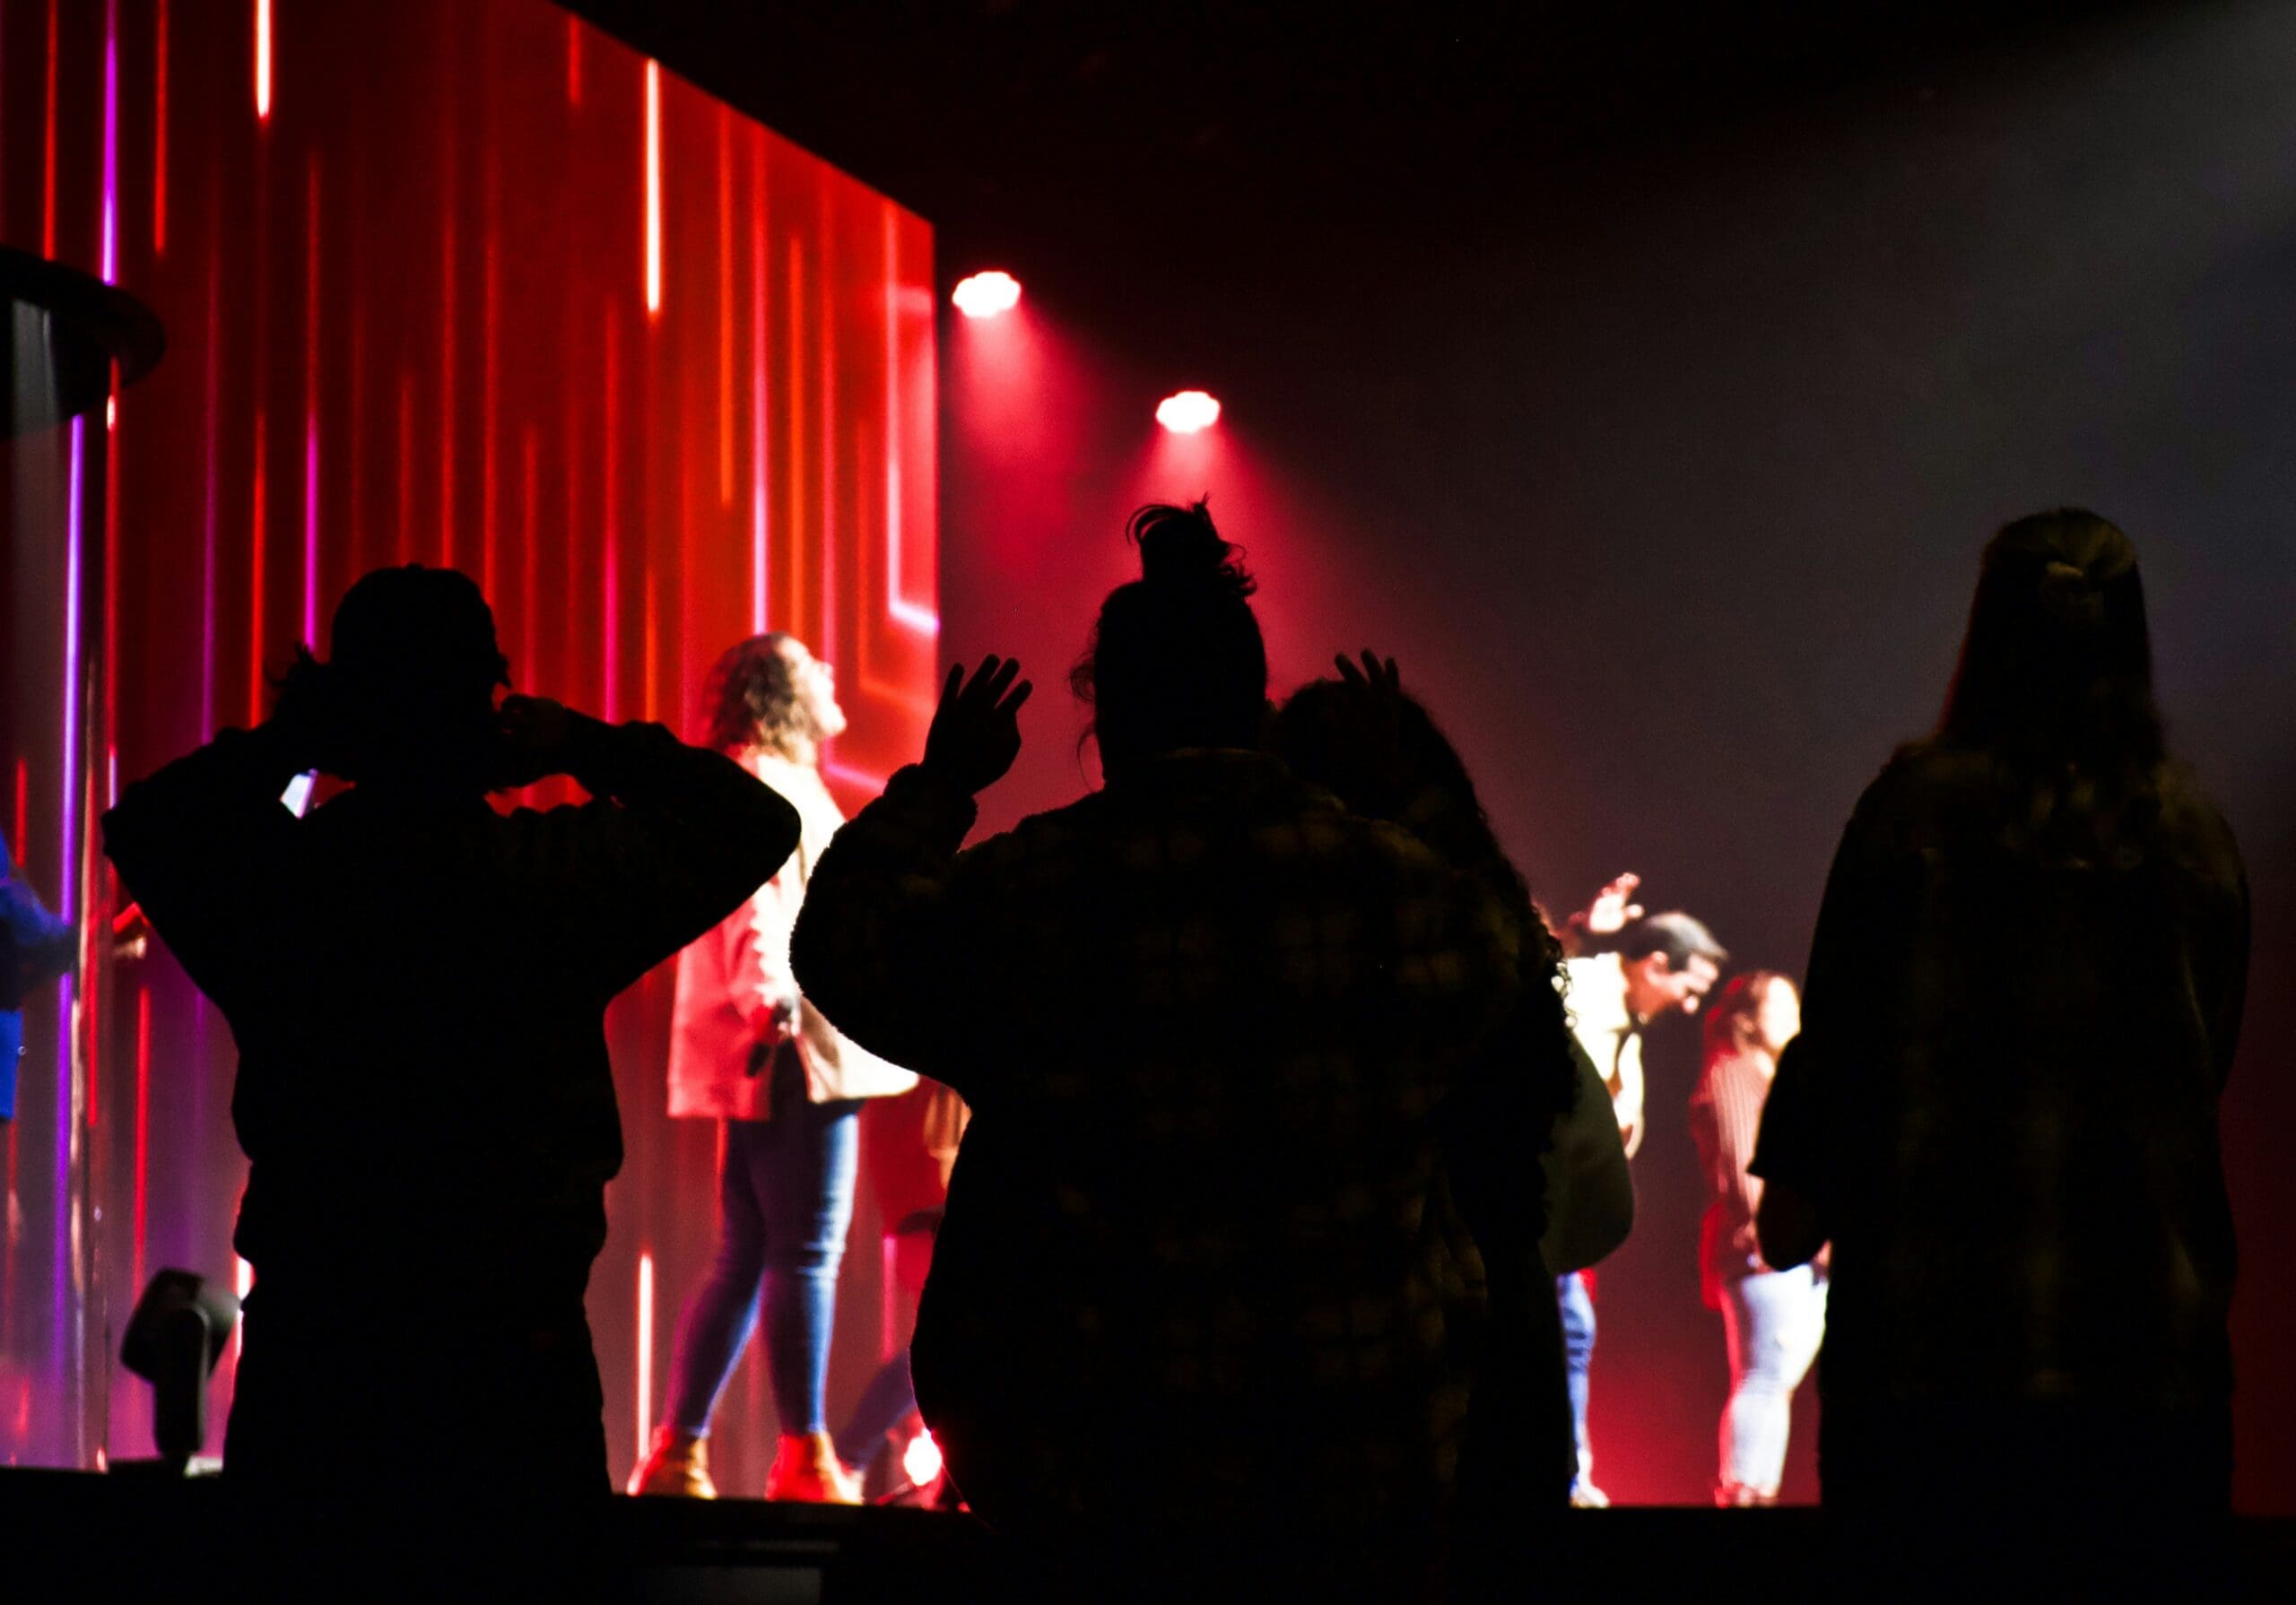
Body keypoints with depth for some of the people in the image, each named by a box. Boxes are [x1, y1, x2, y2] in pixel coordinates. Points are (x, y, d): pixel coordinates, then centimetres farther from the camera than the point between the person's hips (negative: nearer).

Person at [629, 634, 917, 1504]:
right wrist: (770, 993, -35)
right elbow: (752, 902, -21)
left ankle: (678, 1456, 9)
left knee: (744, 1262, 10)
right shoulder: (765, 787, -7)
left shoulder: (778, 786, 24)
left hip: (775, 1063, 10)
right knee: (807, 1254, -9)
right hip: (795, 1055, -10)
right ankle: (804, 1458, -7)